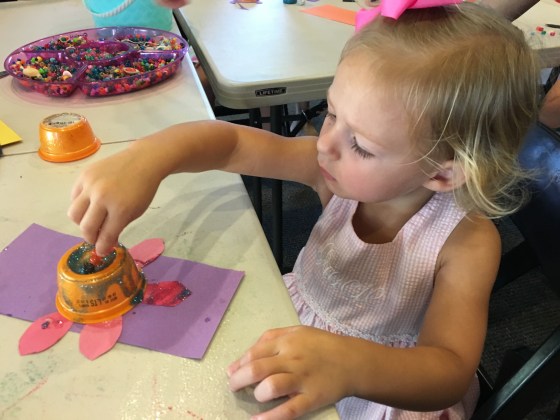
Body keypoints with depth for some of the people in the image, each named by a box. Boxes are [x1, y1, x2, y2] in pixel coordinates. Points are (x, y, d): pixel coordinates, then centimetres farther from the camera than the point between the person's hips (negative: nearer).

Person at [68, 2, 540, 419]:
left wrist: (349, 364, -52)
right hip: (297, 329, 2)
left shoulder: (467, 242, -28)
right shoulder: (337, 167, -20)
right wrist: (147, 158, -40)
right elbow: (231, 142, -21)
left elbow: (451, 374, -33)